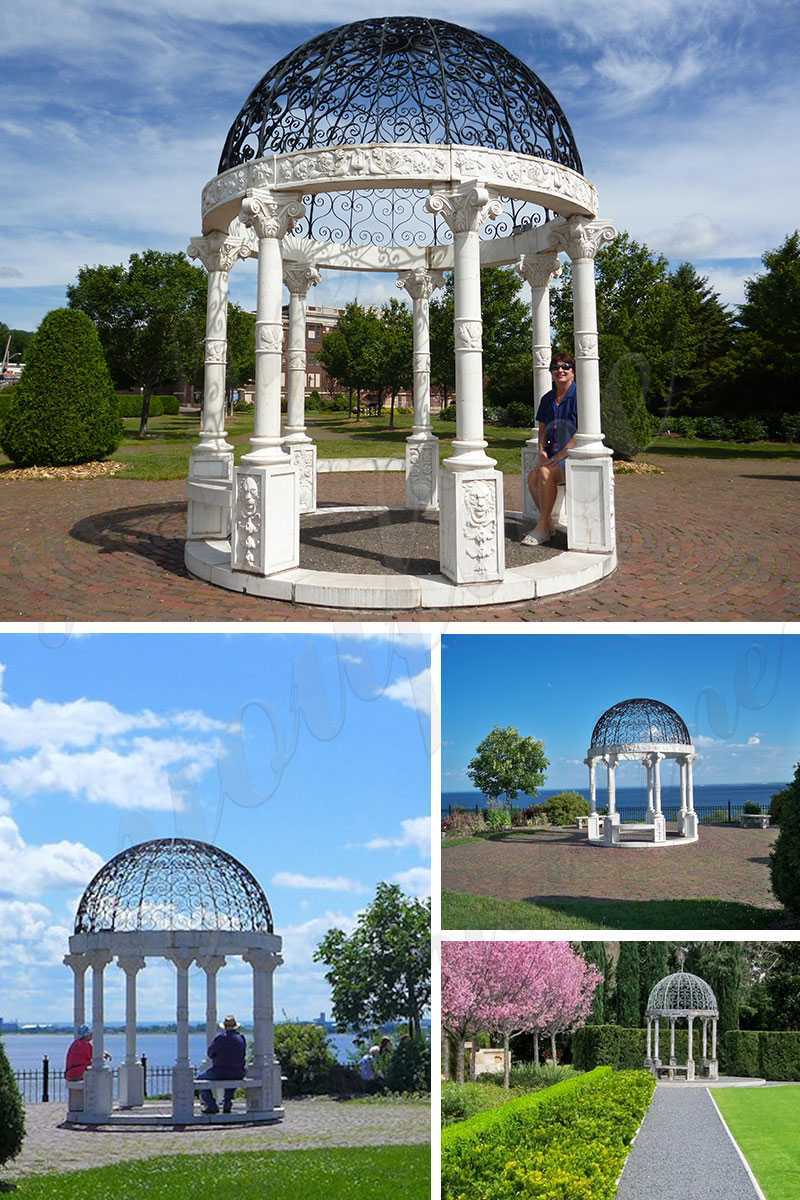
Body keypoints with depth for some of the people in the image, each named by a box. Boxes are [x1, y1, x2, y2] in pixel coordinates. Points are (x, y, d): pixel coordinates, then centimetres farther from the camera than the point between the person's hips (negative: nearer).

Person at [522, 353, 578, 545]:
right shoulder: (547, 399, 13)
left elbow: (581, 434, -14)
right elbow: (542, 429, 20)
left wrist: (556, 457, -17)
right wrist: (542, 451, -1)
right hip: (553, 455, 6)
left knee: (545, 473, -31)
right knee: (533, 476, -23)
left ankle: (542, 528, -22)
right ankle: (546, 524, -10)